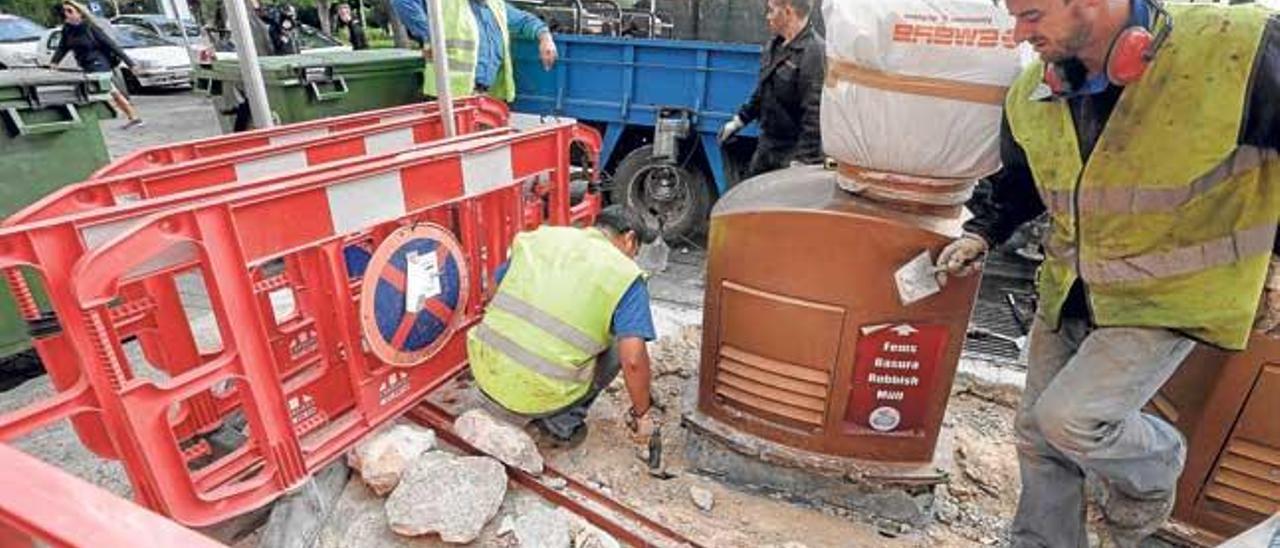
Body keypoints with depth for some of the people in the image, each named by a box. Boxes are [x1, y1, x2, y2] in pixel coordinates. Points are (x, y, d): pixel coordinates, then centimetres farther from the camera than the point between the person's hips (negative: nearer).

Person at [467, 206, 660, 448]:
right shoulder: (625, 276, -6)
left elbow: (496, 288, 21)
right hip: (539, 394, -5)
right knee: (617, 347, 17)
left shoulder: (540, 236, 8)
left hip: (485, 373, 5)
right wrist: (641, 414, 0)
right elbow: (633, 360, -16)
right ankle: (563, 423, 11)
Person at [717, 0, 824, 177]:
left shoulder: (815, 52, -21)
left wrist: (802, 161, -27)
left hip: (793, 153, -8)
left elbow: (815, 113, -25)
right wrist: (739, 121, 21)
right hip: (767, 145, 9)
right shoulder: (774, 46, 7)